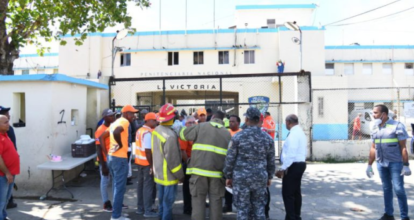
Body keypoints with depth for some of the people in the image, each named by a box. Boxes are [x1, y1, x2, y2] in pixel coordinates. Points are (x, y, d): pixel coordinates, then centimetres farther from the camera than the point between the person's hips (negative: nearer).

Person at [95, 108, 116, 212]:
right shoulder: (100, 130, -15)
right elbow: (99, 150, -16)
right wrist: (103, 165, -18)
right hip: (106, 160, -7)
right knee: (105, 181, 7)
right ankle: (106, 204, 19)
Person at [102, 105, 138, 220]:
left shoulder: (115, 123, 17)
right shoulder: (124, 121, -12)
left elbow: (101, 138, 18)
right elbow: (116, 132, -33)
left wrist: (106, 152, 12)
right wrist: (120, 145, -18)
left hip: (111, 157, 10)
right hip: (120, 158, -10)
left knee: (116, 185, 20)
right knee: (120, 187, -2)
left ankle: (116, 209, 30)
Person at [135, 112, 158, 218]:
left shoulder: (140, 130, 12)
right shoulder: (148, 133, -19)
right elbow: (148, 150, -23)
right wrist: (152, 164, -19)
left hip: (140, 161, 10)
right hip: (147, 162, -10)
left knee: (141, 184, 15)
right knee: (148, 186, -3)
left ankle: (140, 208, 24)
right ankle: (148, 211, 2)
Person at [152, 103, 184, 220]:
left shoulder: (156, 130, 0)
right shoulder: (170, 135, -28)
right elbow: (173, 160, -23)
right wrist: (180, 175, -13)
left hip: (158, 172, 9)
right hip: (168, 175, -8)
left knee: (162, 199, 22)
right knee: (168, 201, 5)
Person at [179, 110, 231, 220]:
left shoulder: (201, 126, 2)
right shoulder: (227, 133, 11)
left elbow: (183, 134, 9)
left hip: (199, 169, -2)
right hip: (217, 171, 2)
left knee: (198, 199, 6)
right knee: (215, 200, 9)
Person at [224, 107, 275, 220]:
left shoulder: (238, 136, -7)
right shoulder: (267, 138, 3)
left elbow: (230, 159, -5)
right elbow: (271, 161, 9)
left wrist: (228, 176, 5)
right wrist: (269, 177, 21)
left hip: (241, 178, -3)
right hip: (260, 178, 3)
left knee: (242, 208, 5)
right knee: (259, 207, 12)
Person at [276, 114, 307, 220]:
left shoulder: (293, 134, -18)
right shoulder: (301, 132, 15)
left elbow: (291, 154, -25)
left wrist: (283, 168, -22)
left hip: (293, 166, -11)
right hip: (300, 164, 11)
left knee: (287, 193, -5)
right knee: (296, 192, 15)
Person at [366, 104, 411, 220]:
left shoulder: (397, 126, -8)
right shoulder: (375, 129, 9)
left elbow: (403, 148, -10)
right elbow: (373, 149, 13)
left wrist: (406, 165, -14)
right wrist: (369, 165, 13)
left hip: (395, 163, -5)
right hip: (381, 163, 5)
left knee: (398, 189, -5)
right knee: (386, 189, 11)